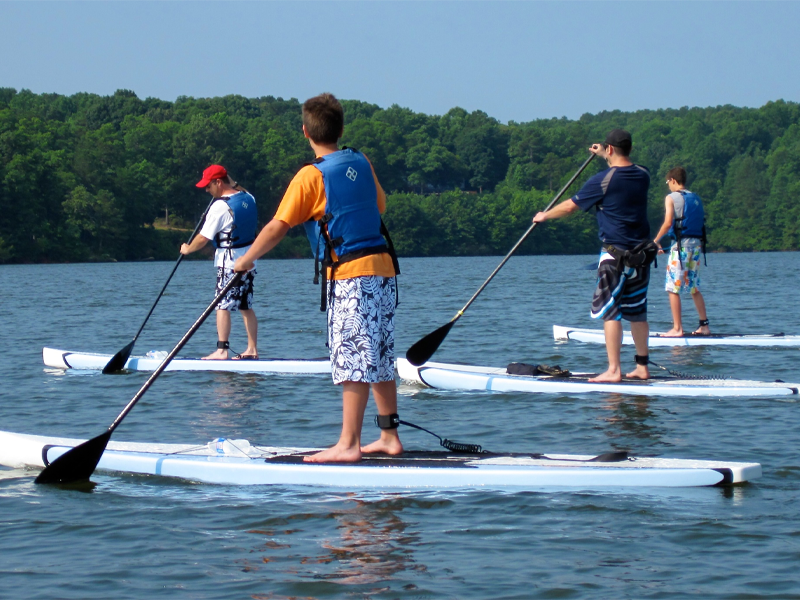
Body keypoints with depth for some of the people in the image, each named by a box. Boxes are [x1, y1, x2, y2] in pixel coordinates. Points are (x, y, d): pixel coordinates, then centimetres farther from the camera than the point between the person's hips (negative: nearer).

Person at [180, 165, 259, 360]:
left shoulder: (220, 206, -17)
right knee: (246, 307, 11)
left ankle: (221, 350, -8)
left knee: (223, 306, -4)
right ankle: (252, 350, 11)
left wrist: (187, 249, 5)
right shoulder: (248, 198, 5)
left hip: (229, 262, -8)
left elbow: (203, 238, -13)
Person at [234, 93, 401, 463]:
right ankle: (389, 436, 16)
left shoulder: (312, 176, -9)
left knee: (354, 362, -9)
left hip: (350, 273, -7)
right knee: (380, 359, 13)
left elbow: (278, 227, -9)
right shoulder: (361, 163, 10)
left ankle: (348, 444, -9)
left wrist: (246, 260, 4)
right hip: (384, 267, 7)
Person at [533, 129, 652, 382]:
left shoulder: (603, 180, -13)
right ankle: (642, 367, 16)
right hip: (642, 253, 7)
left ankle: (613, 370, -9)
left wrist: (544, 216, 12)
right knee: (637, 311, 13)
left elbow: (570, 206, -4)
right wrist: (606, 157, 45)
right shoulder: (643, 175, 6)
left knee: (609, 311, -4)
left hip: (616, 253, -7)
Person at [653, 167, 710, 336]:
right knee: (694, 288, 15)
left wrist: (656, 241, -5)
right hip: (697, 244, 7)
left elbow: (668, 223, -15)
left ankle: (677, 328, -6)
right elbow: (701, 222, 13)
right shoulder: (696, 198, 15)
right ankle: (704, 325, 14)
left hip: (681, 244, -7)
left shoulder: (671, 198, -4)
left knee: (673, 288, -3)